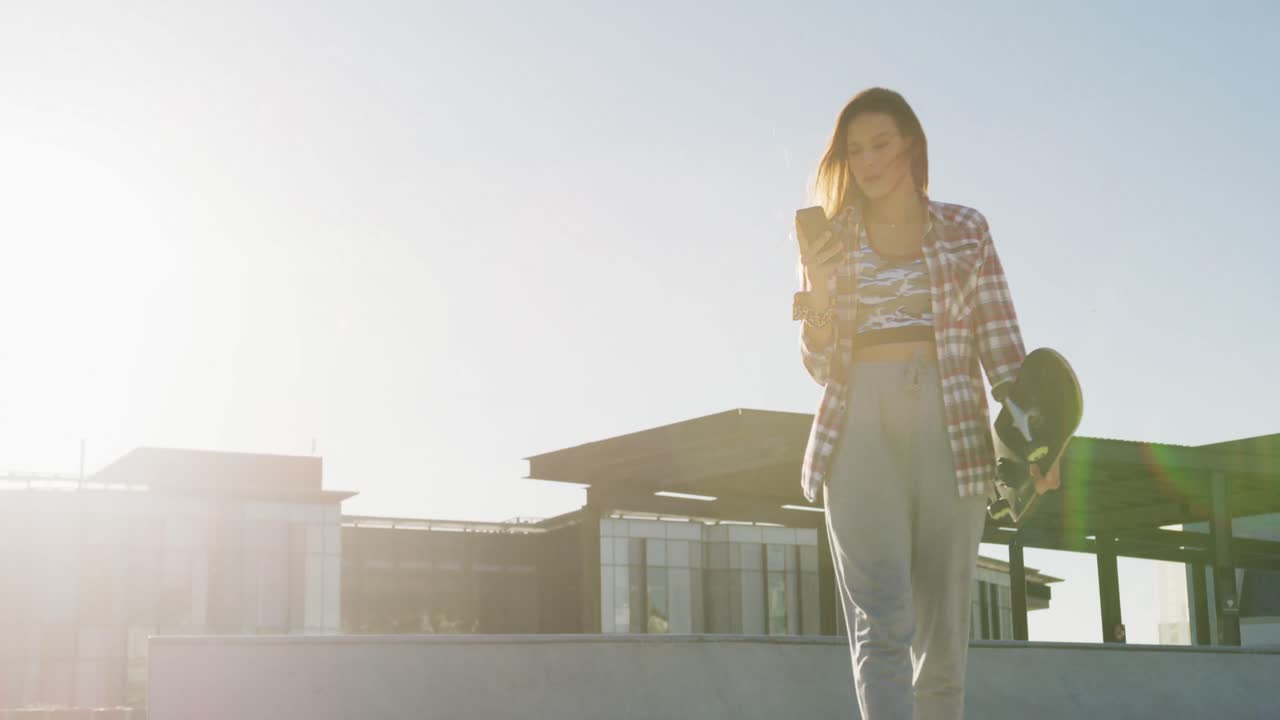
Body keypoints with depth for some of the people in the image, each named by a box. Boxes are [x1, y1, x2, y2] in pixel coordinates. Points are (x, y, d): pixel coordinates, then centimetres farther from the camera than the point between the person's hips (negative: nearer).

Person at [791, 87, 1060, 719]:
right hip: (861, 430, -1)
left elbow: (1001, 344, 7)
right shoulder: (830, 242, 13)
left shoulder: (966, 230, 12)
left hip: (951, 430, 1)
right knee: (883, 625, -15)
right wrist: (816, 289, -7)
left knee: (943, 636, 2)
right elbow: (822, 367, 10)